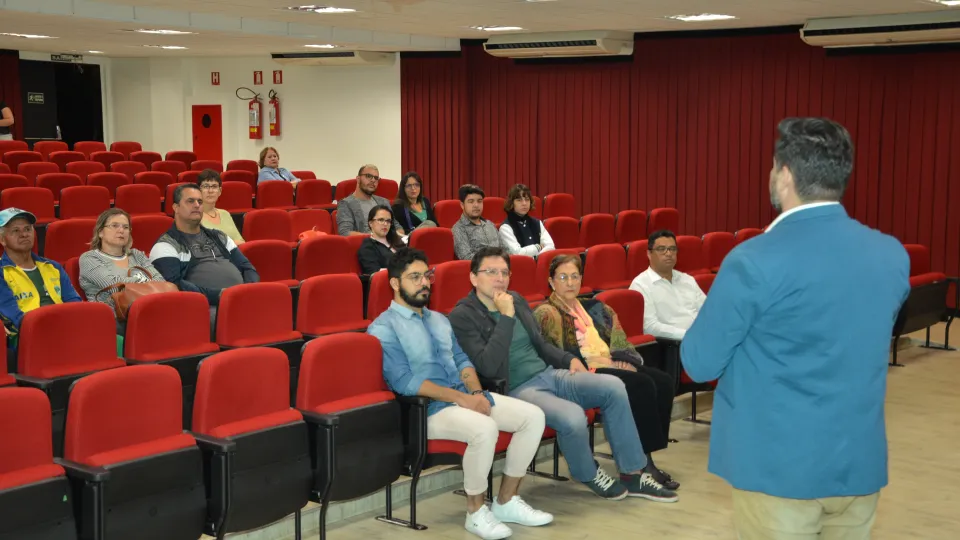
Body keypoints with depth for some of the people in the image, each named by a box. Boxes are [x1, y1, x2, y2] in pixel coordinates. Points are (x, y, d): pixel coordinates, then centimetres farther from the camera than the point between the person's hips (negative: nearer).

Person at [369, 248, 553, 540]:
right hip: (426, 409, -8)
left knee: (533, 416, -8)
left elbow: (461, 360, 16)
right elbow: (405, 382, -17)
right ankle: (476, 512, -14)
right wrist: (461, 398, -20)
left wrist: (476, 392, -6)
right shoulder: (383, 329, -7)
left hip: (466, 396, 8)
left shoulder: (438, 319, 19)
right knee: (485, 429, -35)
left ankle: (506, 502, 2)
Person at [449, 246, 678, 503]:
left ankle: (633, 474, -2)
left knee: (613, 386, -12)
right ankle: (590, 475, 0)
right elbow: (488, 367, -22)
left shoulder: (516, 300, 12)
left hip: (549, 375, 8)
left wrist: (569, 359, 7)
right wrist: (506, 317, -21)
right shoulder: (462, 316, -10)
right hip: (515, 390, -7)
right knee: (573, 417, -32)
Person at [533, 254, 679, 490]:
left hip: (611, 366, 7)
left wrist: (623, 361, -6)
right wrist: (599, 361, -15)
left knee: (664, 382, -16)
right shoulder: (546, 314, 0)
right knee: (642, 385, -28)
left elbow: (618, 341, 17)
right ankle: (642, 461, -22)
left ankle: (643, 457, -16)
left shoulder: (594, 308, 22)